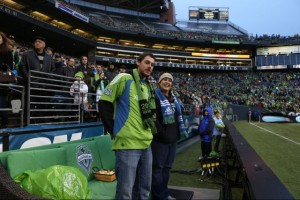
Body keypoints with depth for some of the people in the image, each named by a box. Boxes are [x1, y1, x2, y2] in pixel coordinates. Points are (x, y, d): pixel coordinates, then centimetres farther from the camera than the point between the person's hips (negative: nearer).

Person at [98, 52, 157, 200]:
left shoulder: (149, 87, 17)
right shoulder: (124, 79, -5)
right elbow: (104, 103, -6)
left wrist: (150, 130, 14)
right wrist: (114, 130, -7)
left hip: (146, 145, 8)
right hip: (127, 144, -7)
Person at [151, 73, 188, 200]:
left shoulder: (174, 98, 17)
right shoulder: (154, 97, -9)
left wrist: (181, 130, 15)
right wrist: (161, 132, -20)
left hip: (172, 138, 8)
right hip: (160, 139, -8)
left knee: (167, 167, 17)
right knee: (158, 168, 0)